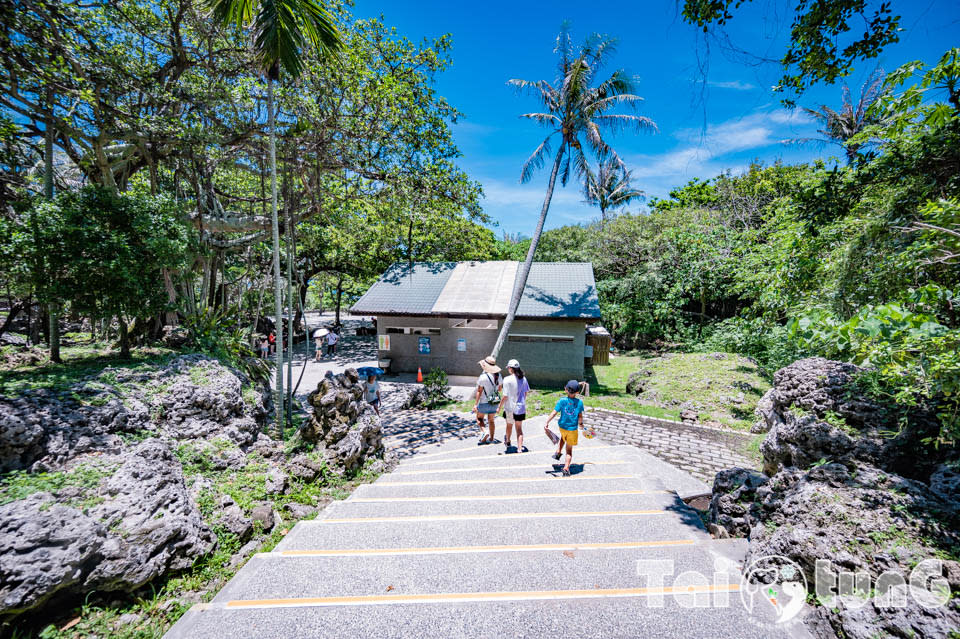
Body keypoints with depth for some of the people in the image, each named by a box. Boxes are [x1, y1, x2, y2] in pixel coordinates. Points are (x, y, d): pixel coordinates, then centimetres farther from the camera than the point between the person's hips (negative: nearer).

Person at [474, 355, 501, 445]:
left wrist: (475, 404, -15)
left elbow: (479, 391, -19)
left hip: (484, 402, -5)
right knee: (491, 420, 18)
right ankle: (491, 438, 26)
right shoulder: (498, 375, -3)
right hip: (495, 402, 5)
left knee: (479, 418, 16)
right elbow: (499, 389, 8)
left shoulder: (483, 376, -21)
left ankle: (484, 433, -3)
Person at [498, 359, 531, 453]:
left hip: (510, 407, -3)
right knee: (519, 429, 10)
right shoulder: (523, 378, -2)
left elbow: (505, 396, -18)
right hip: (520, 407, 3)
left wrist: (499, 407, -6)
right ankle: (520, 448, 3)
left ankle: (508, 441, 45)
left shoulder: (507, 379, -18)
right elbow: (526, 392, 9)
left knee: (509, 425, 22)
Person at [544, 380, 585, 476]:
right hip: (572, 429, -1)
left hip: (562, 426, 2)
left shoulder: (562, 401, -13)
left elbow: (554, 413, -17)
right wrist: (580, 424, 15)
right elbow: (580, 416, -5)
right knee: (569, 450, 12)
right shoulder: (579, 402, -13)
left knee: (563, 437, 38)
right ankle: (566, 468, 5)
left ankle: (558, 452, 31)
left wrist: (547, 423, -17)